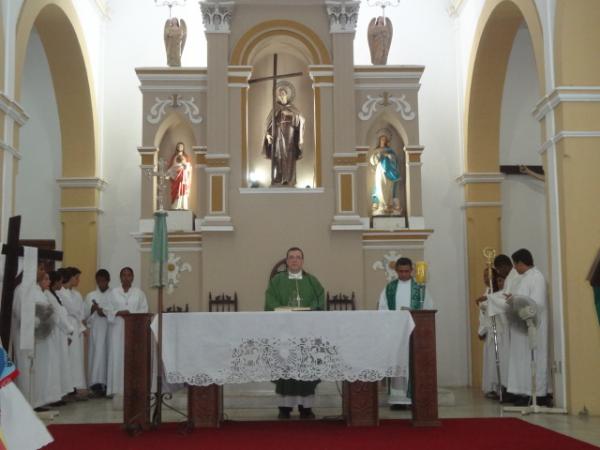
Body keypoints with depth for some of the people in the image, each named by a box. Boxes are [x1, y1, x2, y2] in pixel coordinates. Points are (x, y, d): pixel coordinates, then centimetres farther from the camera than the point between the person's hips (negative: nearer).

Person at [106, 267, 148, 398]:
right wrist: (118, 313, -14)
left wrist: (130, 313, -12)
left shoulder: (139, 292, 9)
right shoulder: (114, 292, 8)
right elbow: (107, 309, 4)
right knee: (117, 357, -4)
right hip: (118, 328, 0)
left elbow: (144, 310, 3)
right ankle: (116, 388, -2)